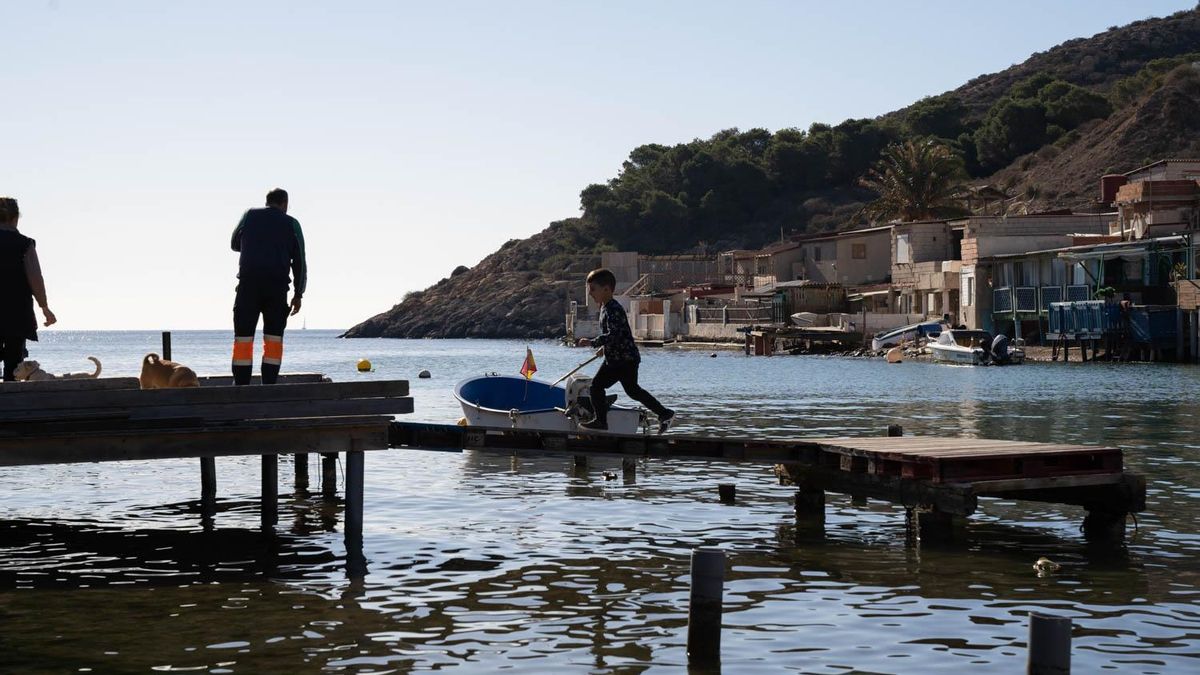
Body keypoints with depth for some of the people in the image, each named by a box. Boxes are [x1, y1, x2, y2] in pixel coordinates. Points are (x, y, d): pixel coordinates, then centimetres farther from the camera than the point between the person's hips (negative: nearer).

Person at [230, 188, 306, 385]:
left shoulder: (249, 216, 12)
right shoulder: (291, 224, 10)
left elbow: (235, 244, 25)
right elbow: (299, 262, 7)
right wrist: (298, 294, 11)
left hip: (249, 282, 0)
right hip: (277, 285, 0)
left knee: (243, 338, 0)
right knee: (274, 339, 4)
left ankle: (241, 388, -6)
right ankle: (269, 389, -2)